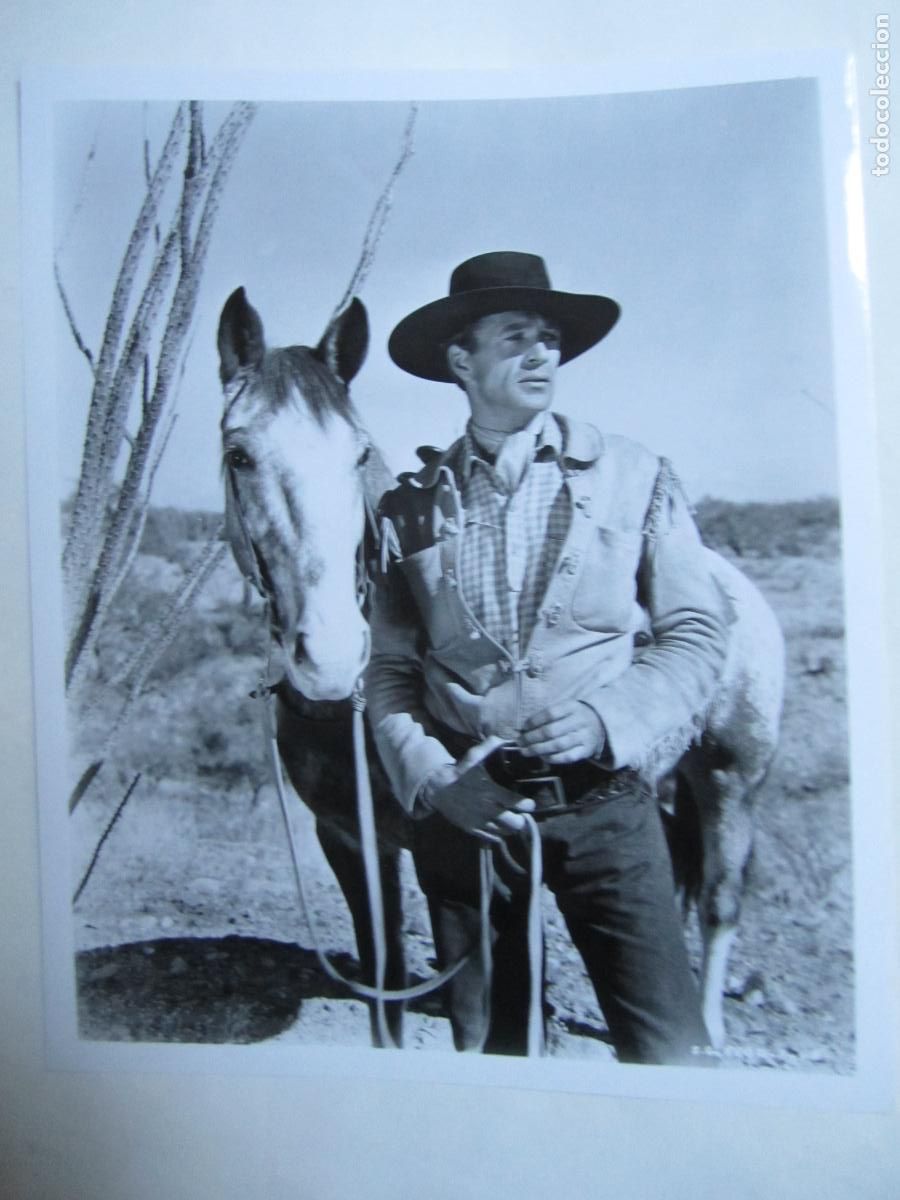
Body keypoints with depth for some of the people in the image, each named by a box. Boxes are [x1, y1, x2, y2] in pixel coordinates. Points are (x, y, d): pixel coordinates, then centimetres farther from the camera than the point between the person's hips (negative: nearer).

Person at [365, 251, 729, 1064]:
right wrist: (431, 778, -11)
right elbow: (389, 669, 3)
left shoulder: (635, 476, 1)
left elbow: (697, 632, -1)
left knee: (669, 1048, -2)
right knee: (487, 1046, 18)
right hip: (462, 807, 2)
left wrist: (610, 718, -16)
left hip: (601, 799, -1)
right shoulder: (411, 505, 3)